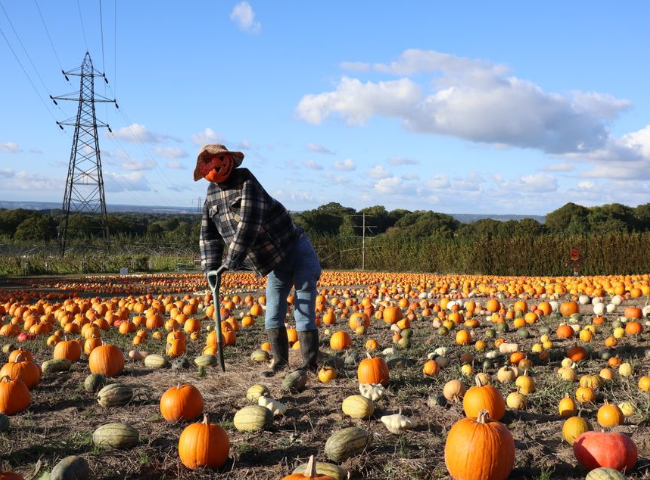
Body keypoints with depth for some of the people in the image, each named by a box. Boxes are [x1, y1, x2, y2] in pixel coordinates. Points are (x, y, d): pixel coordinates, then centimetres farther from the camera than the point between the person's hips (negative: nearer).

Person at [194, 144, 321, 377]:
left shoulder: (246, 181, -16)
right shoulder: (211, 195, 7)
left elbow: (248, 226, -26)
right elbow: (209, 235, 10)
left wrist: (230, 262, -27)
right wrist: (211, 269, -2)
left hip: (295, 251, -7)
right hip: (275, 263, 7)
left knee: (304, 313, -8)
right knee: (272, 317, 8)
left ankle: (310, 364, -2)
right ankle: (280, 362, 19)